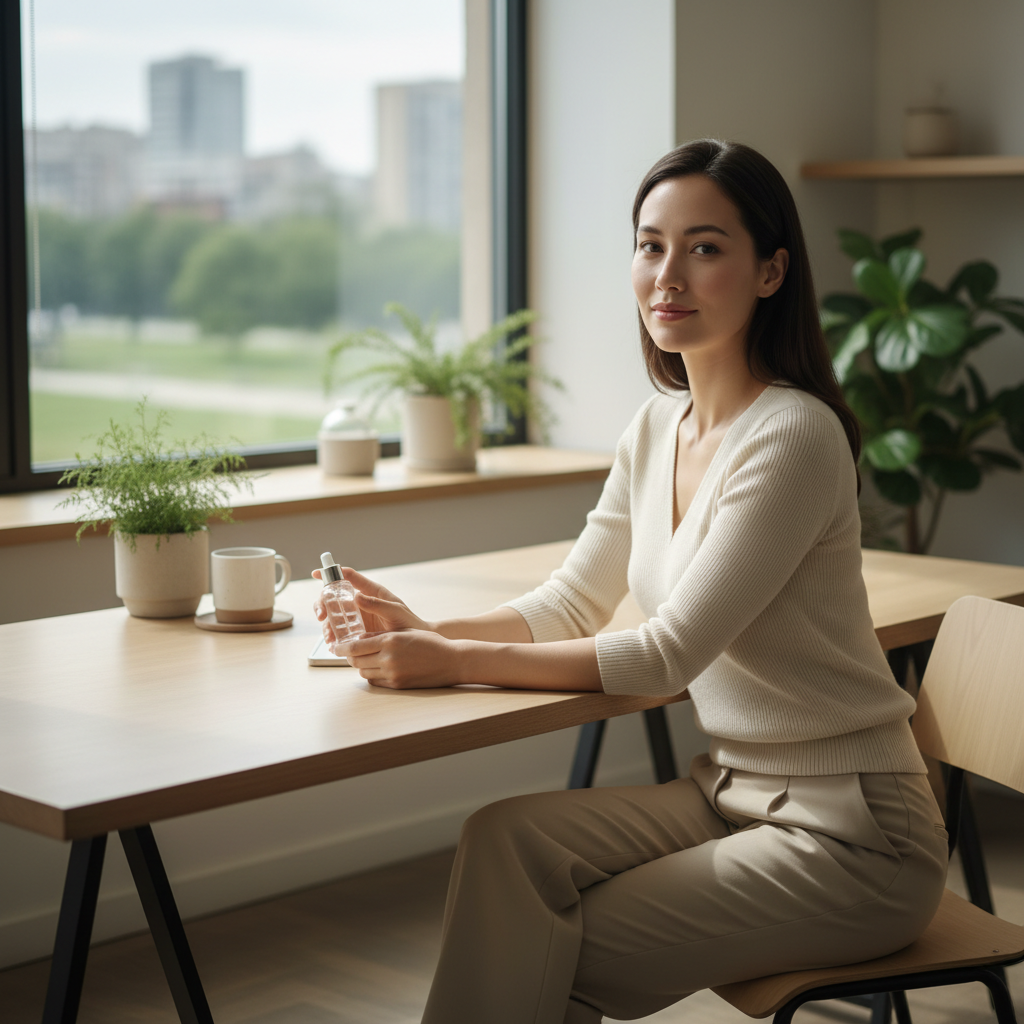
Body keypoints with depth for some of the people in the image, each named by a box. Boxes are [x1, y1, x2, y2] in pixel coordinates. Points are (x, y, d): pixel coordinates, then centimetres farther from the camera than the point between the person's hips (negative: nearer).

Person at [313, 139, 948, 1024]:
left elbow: (668, 656, -23)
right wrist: (432, 635, -8)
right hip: (728, 793, 7)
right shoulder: (658, 427, 4)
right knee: (507, 837, -13)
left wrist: (456, 662, -22)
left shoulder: (793, 438, -21)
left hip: (850, 835, -7)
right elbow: (573, 603, 9)